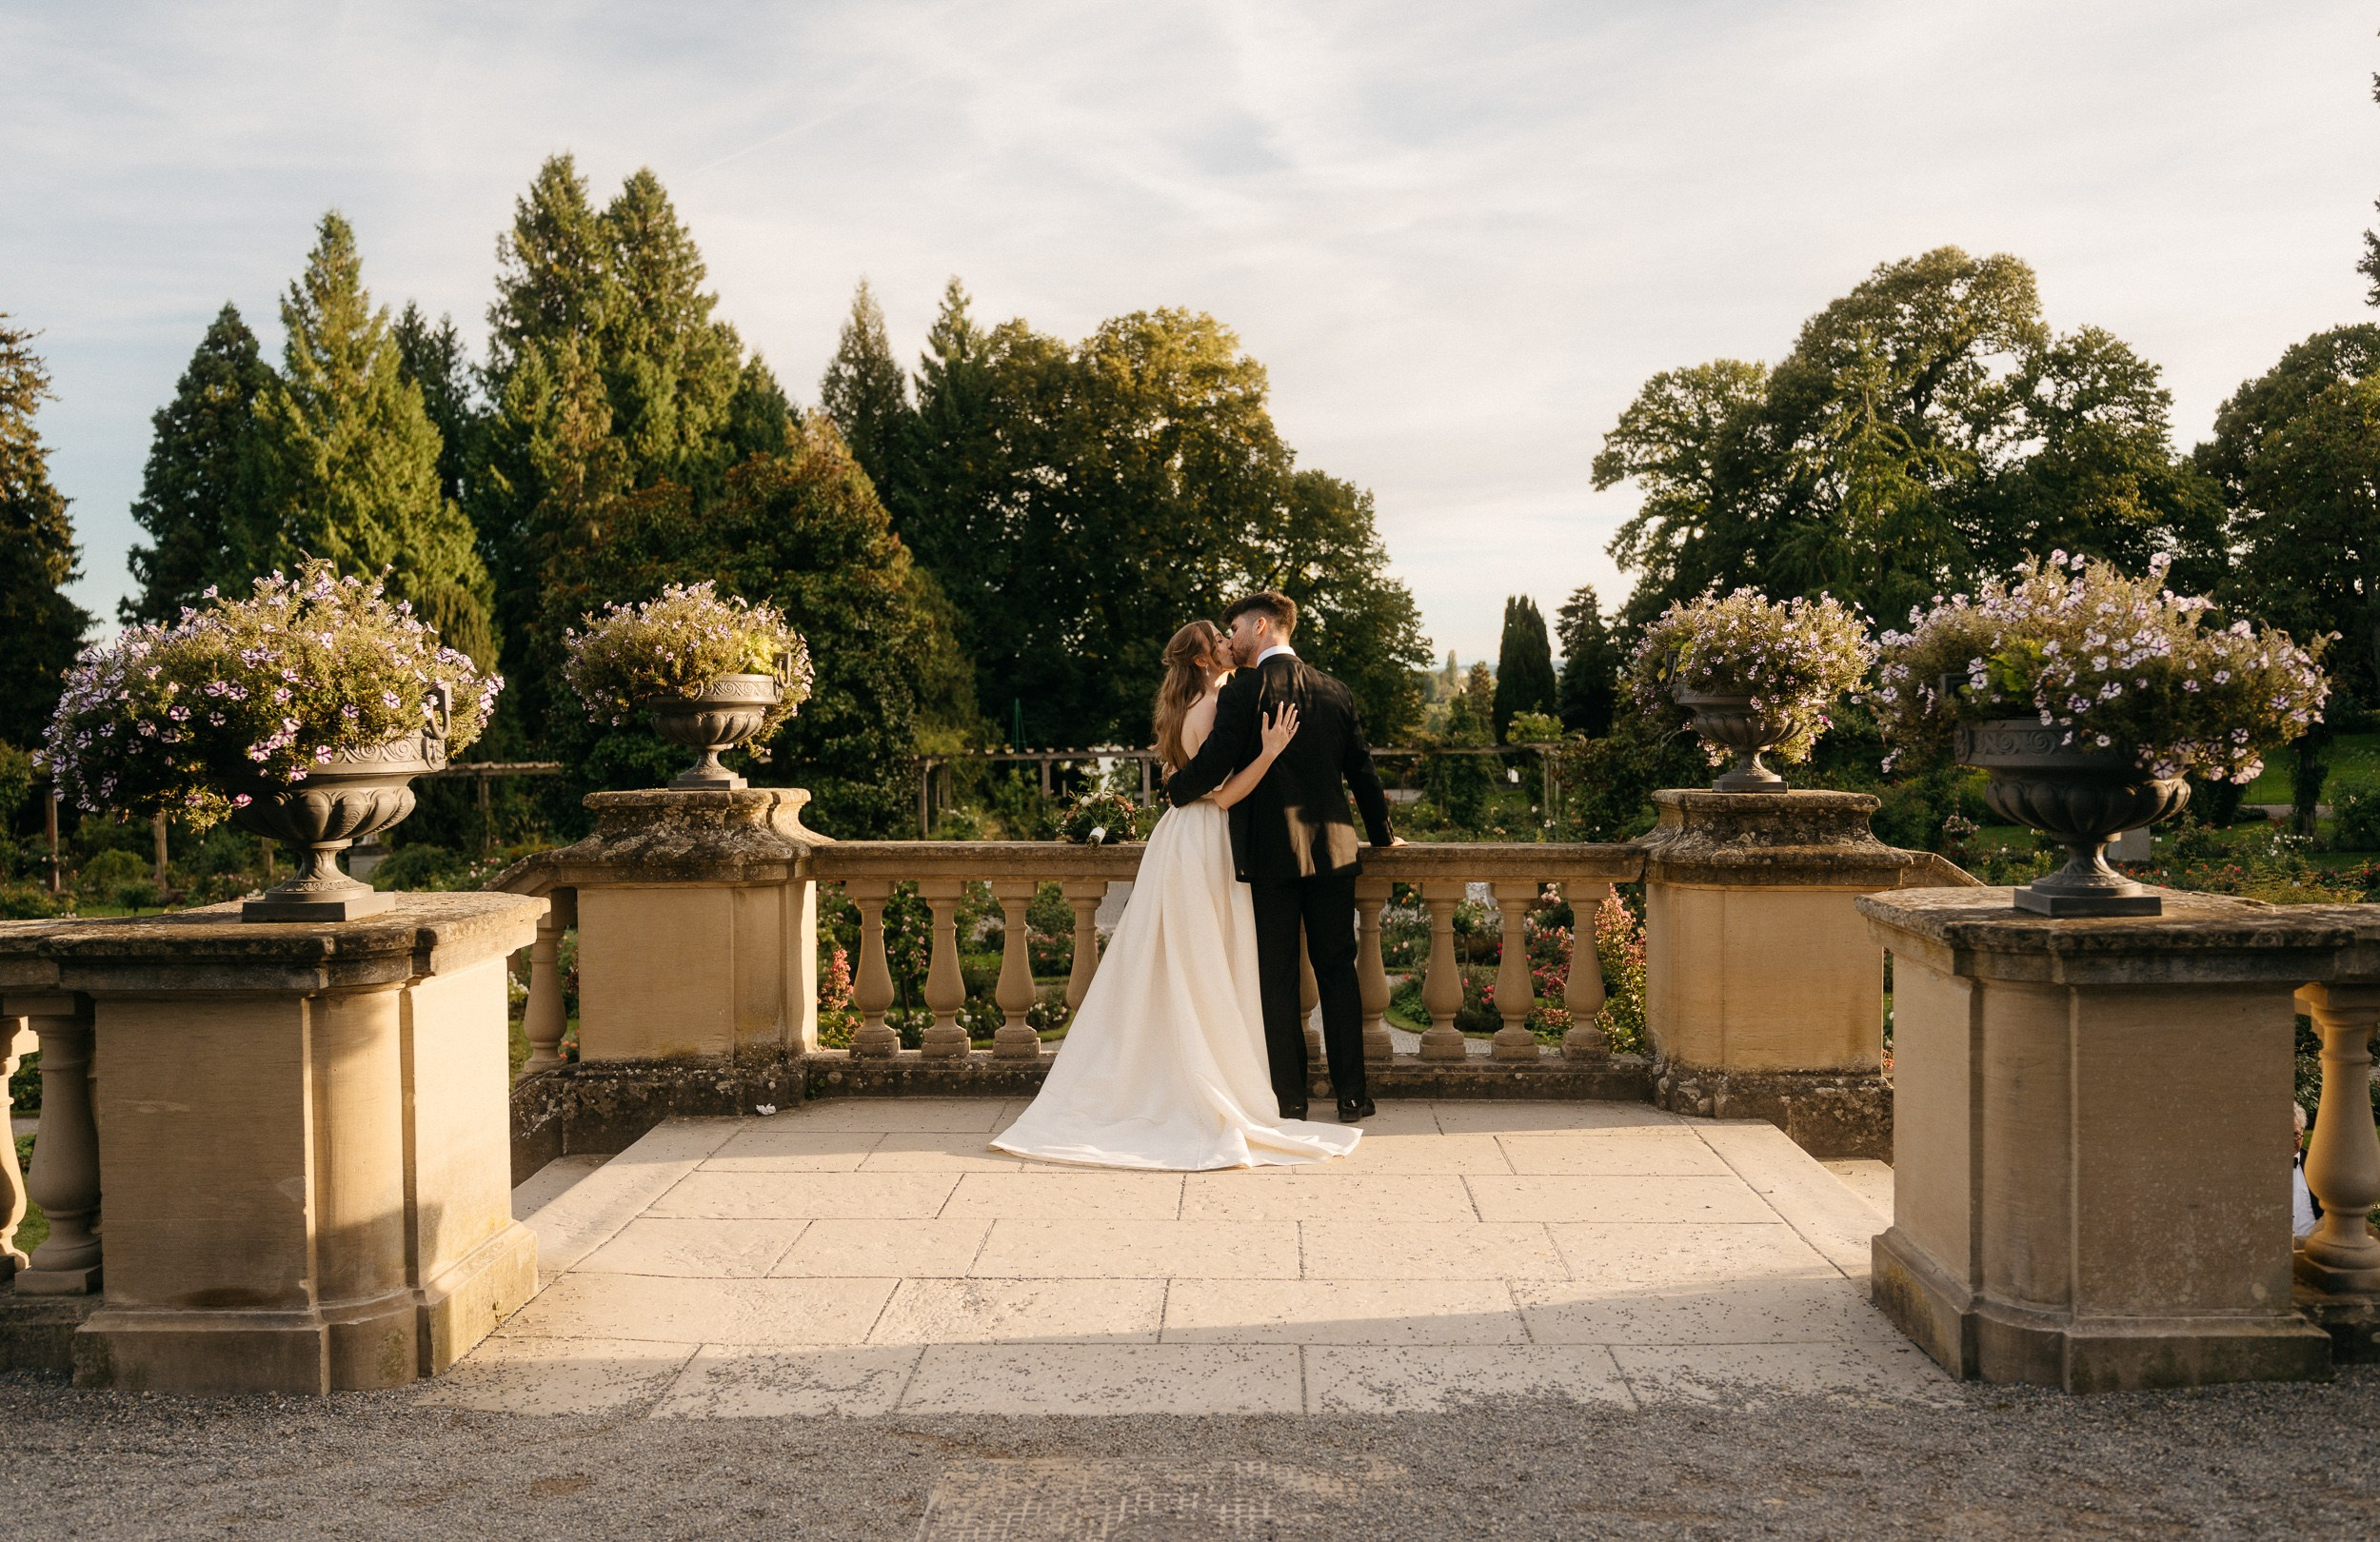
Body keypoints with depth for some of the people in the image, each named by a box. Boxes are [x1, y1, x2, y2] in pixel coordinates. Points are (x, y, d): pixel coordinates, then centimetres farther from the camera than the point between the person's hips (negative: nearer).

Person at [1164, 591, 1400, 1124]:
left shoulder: (1243, 692, -9)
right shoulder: (1333, 691, 7)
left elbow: (1213, 765, -13)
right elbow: (1362, 770, 12)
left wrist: (1174, 790, 8)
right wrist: (1383, 834, 26)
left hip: (1269, 854, -4)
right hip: (1332, 847, 4)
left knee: (1277, 978, 5)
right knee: (1337, 970, 11)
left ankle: (1289, 1096, 9)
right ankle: (1351, 1093, 14)